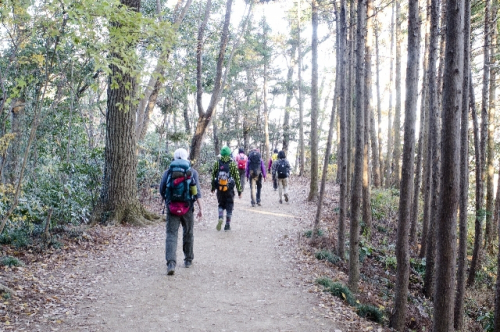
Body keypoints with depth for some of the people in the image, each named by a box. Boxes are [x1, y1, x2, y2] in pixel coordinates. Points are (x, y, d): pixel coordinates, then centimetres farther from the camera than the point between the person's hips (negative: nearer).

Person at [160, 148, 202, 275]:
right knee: (188, 234, 18)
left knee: (171, 235, -2)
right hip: (187, 208, 0)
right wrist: (200, 208, -5)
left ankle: (171, 263, -17)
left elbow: (161, 190, 6)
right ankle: (188, 260, 30)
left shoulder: (168, 172, 6)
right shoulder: (192, 172, 3)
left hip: (172, 207, 0)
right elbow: (197, 192, -5)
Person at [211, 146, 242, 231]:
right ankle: (227, 225, 10)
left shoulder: (217, 163, 1)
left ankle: (220, 218, -7)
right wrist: (239, 190, 1)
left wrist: (213, 187, 16)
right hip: (229, 189, -2)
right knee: (229, 206, 9)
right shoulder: (233, 164, -4)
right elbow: (237, 177, -4)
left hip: (219, 188, 2)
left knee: (221, 204, 19)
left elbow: (213, 175, 5)